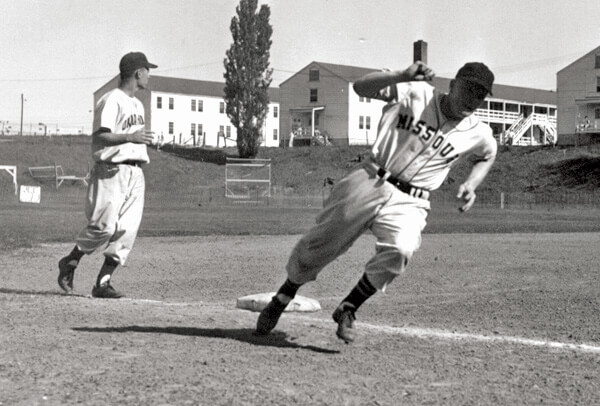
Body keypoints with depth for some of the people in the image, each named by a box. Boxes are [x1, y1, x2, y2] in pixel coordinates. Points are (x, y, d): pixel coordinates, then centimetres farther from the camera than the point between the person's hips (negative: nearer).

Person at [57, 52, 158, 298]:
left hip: (135, 173, 8)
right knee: (104, 226, -12)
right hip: (112, 170, -8)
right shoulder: (111, 100, -8)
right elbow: (99, 136, -16)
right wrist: (129, 137, -22)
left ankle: (103, 282, 3)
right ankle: (70, 262, 10)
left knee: (127, 230, -1)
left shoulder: (138, 104, 22)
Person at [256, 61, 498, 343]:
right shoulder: (414, 94, -3)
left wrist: (470, 185, 8)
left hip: (408, 203, 1)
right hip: (368, 182, -1)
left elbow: (487, 157, 27)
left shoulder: (478, 134, 3)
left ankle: (348, 309, -9)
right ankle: (280, 301, 31)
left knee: (400, 249, -30)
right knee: (316, 247, 4)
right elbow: (361, 86, -10)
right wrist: (403, 76, -26)